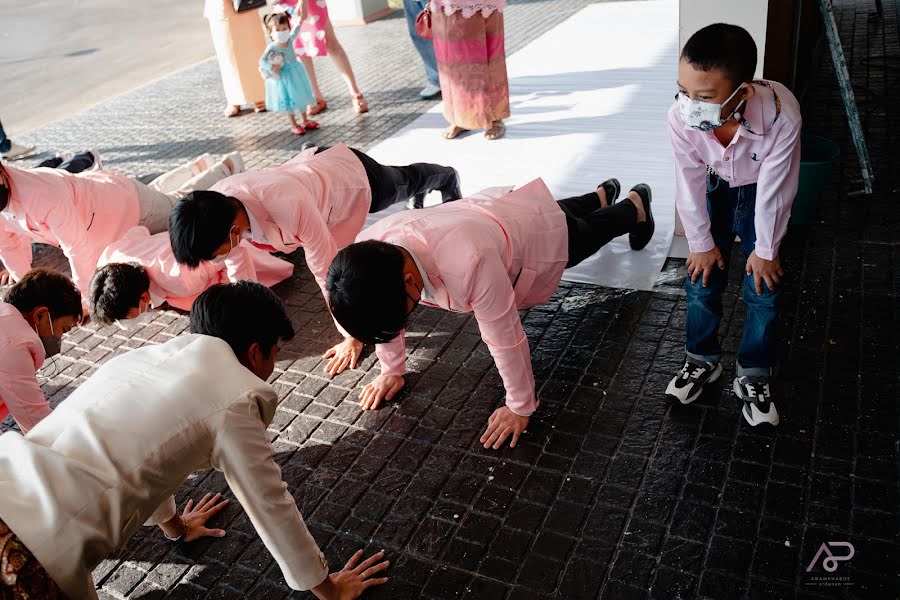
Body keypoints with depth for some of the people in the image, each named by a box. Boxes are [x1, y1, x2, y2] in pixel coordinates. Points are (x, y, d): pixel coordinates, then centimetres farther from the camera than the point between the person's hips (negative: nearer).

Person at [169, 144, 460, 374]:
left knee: (403, 183, 33)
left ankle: (446, 178, 67)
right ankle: (426, 186, 69)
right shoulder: (215, 206, -31)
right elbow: (236, 265, -13)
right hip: (312, 165, 3)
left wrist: (352, 338, -32)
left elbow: (327, 270, -40)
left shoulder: (289, 207, -51)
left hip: (356, 174, -3)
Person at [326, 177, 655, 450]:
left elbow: (505, 338, -40)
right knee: (573, 211, 41)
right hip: (493, 210, 6)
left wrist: (520, 408, -27)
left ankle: (635, 205, 66)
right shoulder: (369, 251, -35)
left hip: (547, 230, -5)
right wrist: (391, 370, -5)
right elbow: (383, 311, -14)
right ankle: (602, 194, 74)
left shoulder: (468, 264, -54)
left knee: (593, 230, 33)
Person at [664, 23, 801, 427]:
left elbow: (775, 190, -26)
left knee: (763, 289, -1)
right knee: (702, 279, 3)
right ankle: (703, 360, 26)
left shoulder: (781, 115, -41)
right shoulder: (681, 117, -35)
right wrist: (702, 243, -7)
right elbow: (689, 186, -19)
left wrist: (765, 250, -12)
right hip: (714, 189, 2)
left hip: (761, 192, -1)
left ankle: (754, 376, 19)